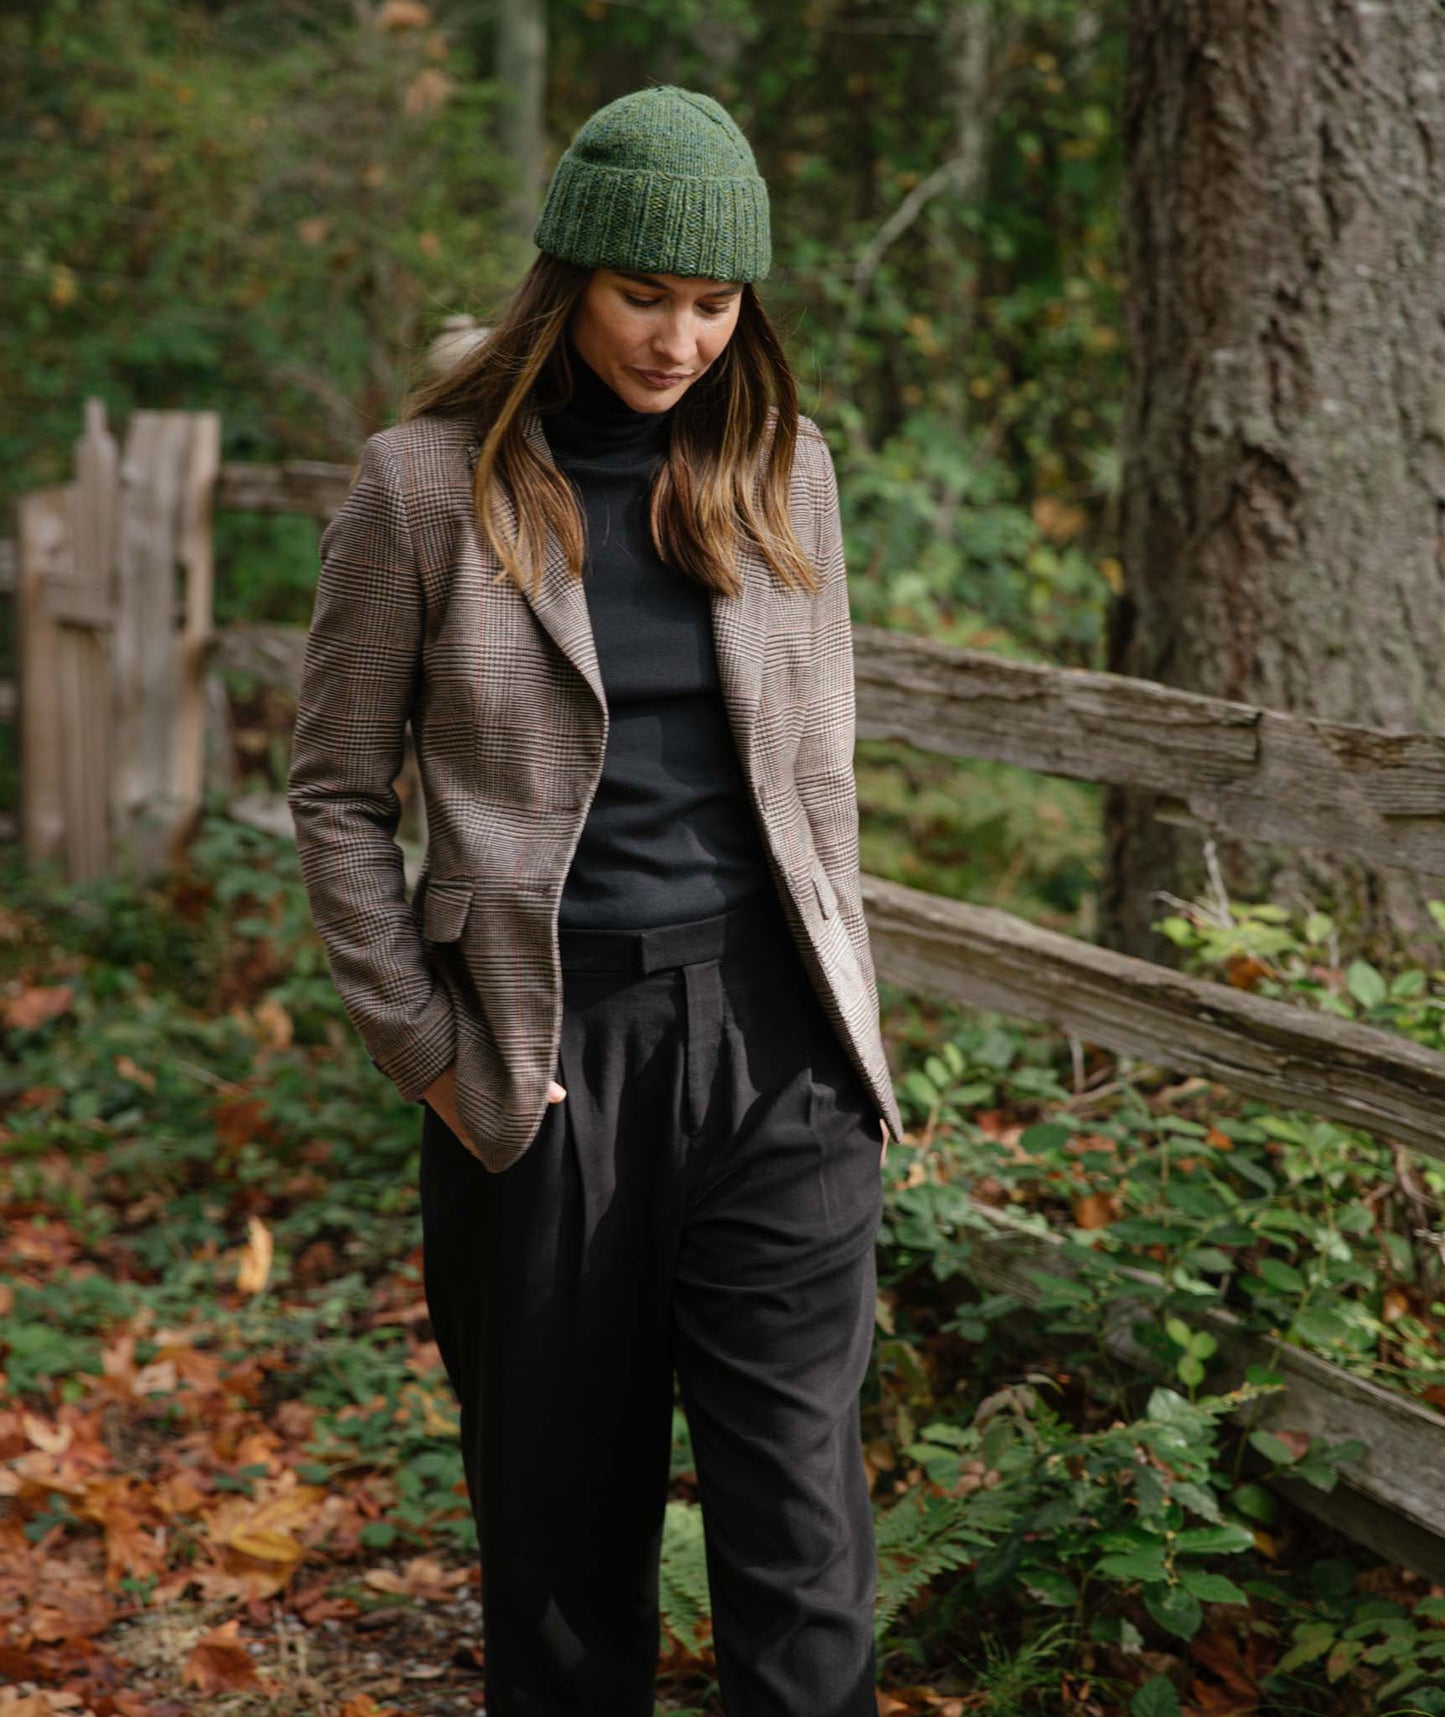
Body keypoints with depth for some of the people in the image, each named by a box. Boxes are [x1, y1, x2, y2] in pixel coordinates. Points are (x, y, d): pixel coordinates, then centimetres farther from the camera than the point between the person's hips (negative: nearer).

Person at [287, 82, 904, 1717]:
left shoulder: (779, 472, 7)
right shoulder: (428, 482, -3)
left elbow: (815, 773, 12)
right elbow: (337, 790, 1)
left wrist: (844, 1037, 9)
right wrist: (424, 1047, -4)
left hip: (771, 1039, 2)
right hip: (548, 1052, -2)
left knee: (800, 1519, 1)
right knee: (564, 1519, 12)